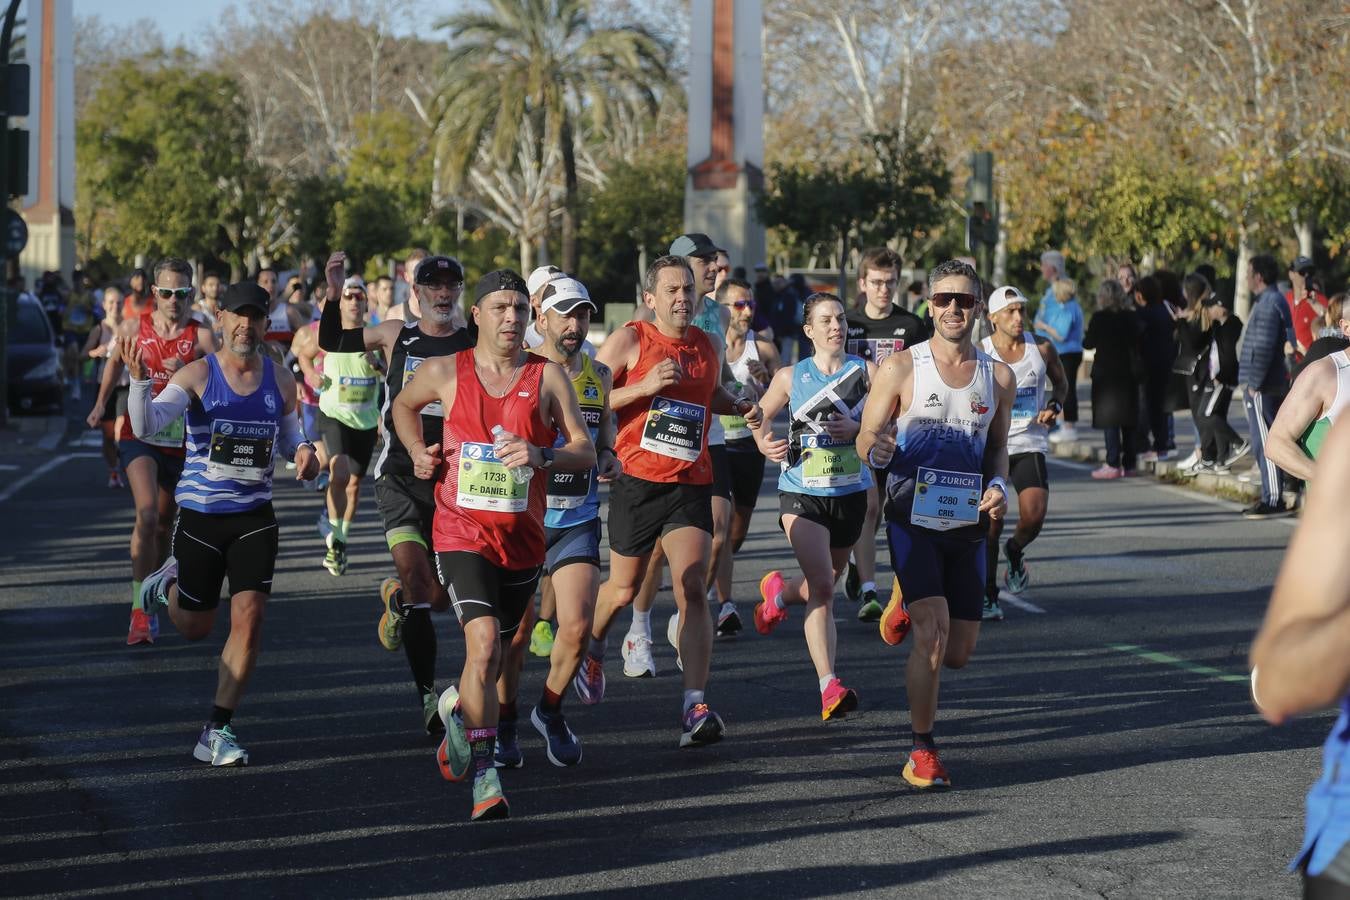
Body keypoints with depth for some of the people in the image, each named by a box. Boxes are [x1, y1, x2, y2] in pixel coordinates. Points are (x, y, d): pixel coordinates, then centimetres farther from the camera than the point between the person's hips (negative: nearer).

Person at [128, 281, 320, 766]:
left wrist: (303, 450, -8)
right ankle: (168, 581, 47)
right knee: (195, 627, 10)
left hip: (255, 516, 2)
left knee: (249, 619, -10)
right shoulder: (198, 375, -11)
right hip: (200, 514, -2)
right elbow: (146, 426, -23)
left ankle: (217, 731, 0)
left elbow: (289, 434, 16)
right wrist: (139, 380, -42)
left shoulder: (280, 380, 0)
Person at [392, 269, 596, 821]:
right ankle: (485, 779, -17)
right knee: (483, 643, -22)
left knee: (494, 657, 15)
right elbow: (403, 406, 24)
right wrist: (417, 450, 6)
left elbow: (585, 452, -3)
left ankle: (457, 706, 50)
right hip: (462, 532, -2)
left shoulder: (547, 376, 0)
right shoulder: (445, 372, 2)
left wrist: (541, 456, -22)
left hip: (523, 538, 2)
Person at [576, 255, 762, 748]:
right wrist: (645, 386, -19)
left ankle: (695, 708, -19)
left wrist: (741, 407, 11)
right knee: (623, 590, 12)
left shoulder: (705, 346, 10)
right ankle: (591, 644, 47)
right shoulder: (629, 340, -4)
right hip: (638, 482, -2)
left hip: (691, 486, 2)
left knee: (693, 591, -13)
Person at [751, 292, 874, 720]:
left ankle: (778, 590, 55)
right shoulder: (790, 377, 0)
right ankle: (829, 687, -19)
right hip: (802, 494, -3)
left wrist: (858, 428, -18)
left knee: (828, 580, 20)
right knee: (822, 587, -18)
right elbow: (762, 416, 13)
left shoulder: (866, 371, 0)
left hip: (850, 493, 3)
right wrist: (765, 443, -8)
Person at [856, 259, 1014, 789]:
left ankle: (907, 606, 41)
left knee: (958, 654, 7)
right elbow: (865, 441, -2)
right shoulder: (901, 369, -5)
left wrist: (999, 485, -3)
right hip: (913, 520, -4)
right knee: (933, 634, -18)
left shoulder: (999, 378, 5)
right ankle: (922, 753, -4)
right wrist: (876, 451, -26)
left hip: (968, 526, 4)